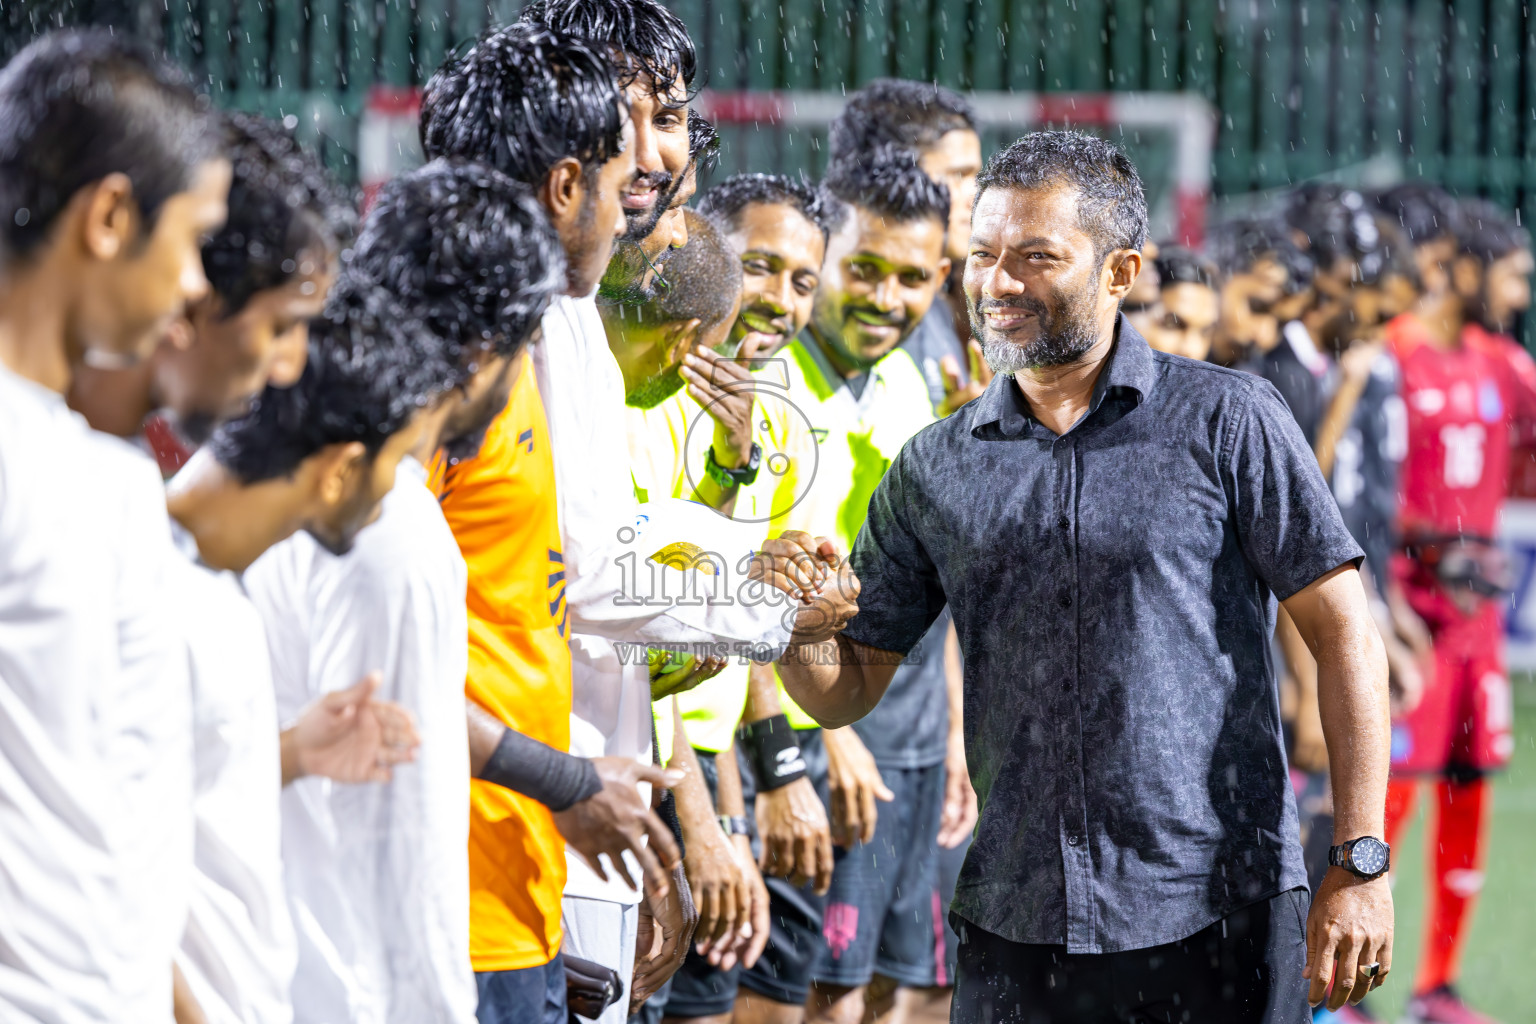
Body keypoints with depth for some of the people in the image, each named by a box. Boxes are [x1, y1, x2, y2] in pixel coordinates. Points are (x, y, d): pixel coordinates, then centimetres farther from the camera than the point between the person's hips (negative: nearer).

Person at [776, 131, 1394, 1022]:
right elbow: (848, 689, 13)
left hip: (1217, 919, -3)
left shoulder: (1226, 422, -2)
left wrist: (1360, 863, -10)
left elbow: (1343, 632, -3)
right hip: (1015, 927, 3)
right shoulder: (937, 468, 10)